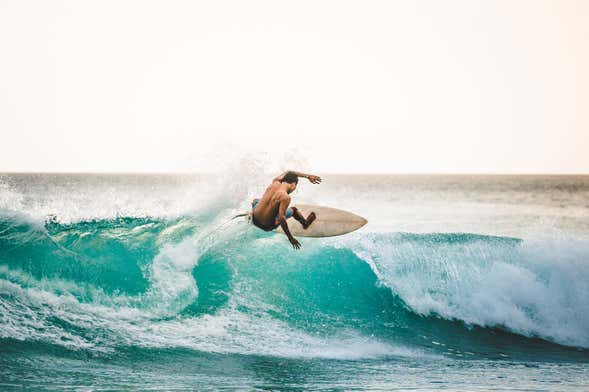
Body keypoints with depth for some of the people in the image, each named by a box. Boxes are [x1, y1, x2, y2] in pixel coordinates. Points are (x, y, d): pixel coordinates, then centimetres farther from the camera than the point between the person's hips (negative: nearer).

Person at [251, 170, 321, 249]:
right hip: (267, 226, -5)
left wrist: (307, 176, 17)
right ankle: (305, 223, 41)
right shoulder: (285, 197, -24)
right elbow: (281, 218, -28)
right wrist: (291, 238, -22)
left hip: (255, 219, 5)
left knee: (256, 200, 38)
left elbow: (288, 173, 15)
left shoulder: (275, 183, -5)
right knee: (293, 210, 16)